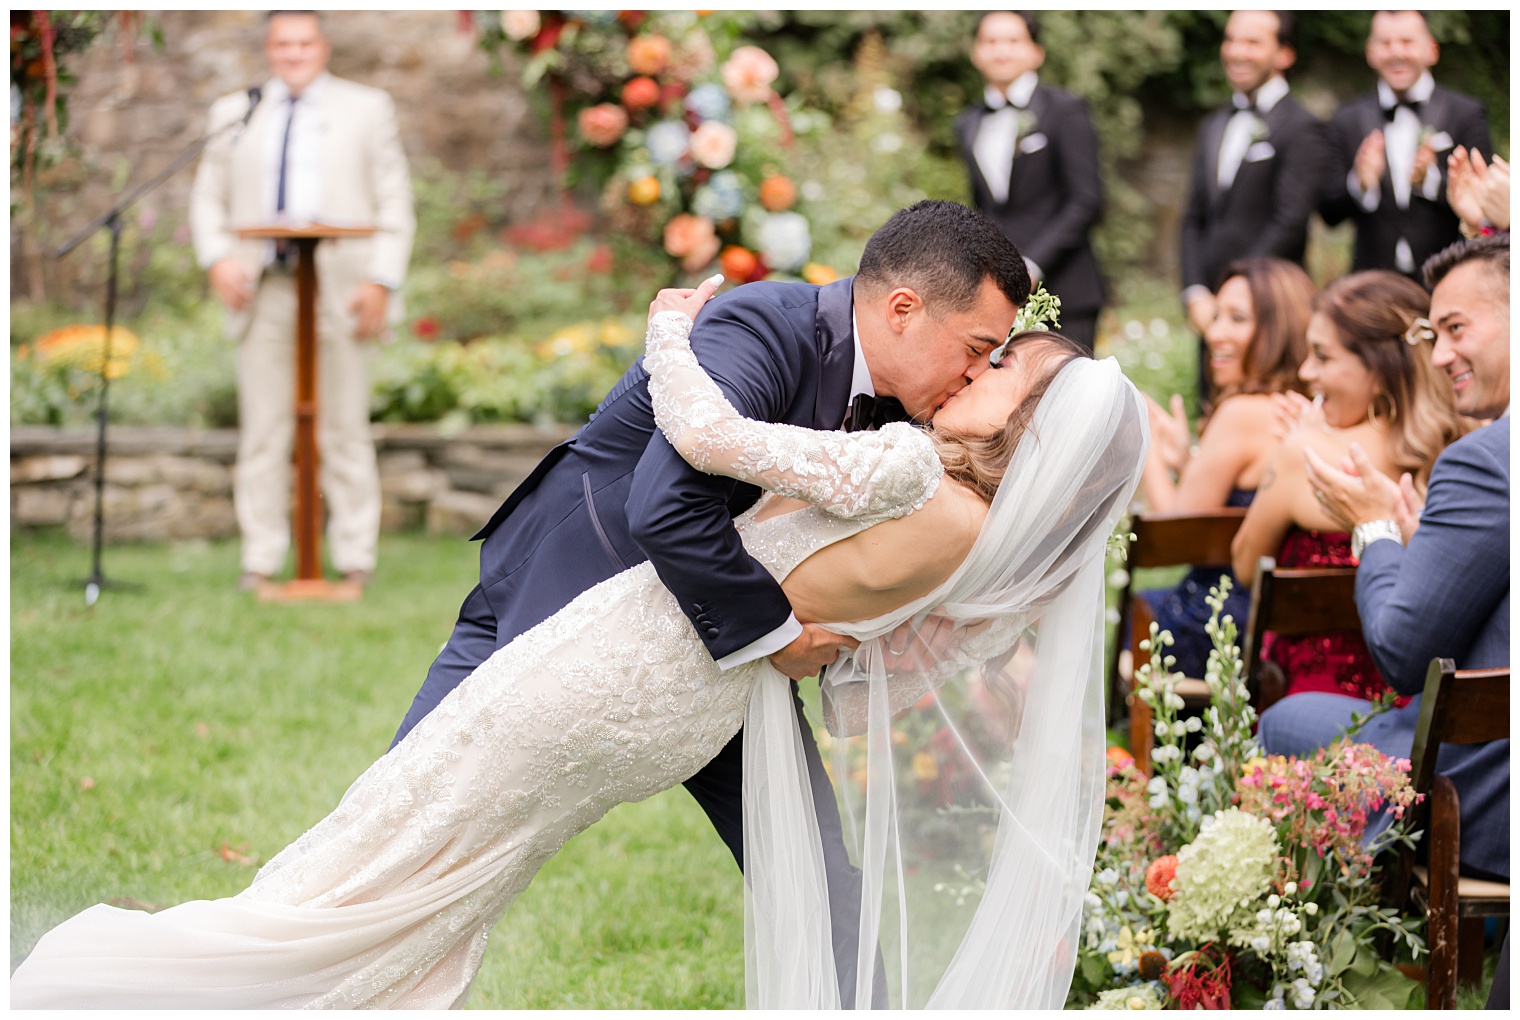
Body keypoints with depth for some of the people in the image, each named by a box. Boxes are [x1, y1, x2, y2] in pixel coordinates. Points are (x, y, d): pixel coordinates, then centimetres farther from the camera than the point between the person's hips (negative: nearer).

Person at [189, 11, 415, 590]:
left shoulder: (366, 109, 11)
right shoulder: (235, 114, 15)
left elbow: (394, 202, 6)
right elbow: (208, 199, 15)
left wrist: (382, 282, -6)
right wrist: (217, 259, -5)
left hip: (342, 294, -2)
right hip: (264, 294, 2)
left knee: (345, 430, 0)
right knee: (263, 430, 0)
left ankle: (355, 559, 5)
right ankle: (261, 560, 5)